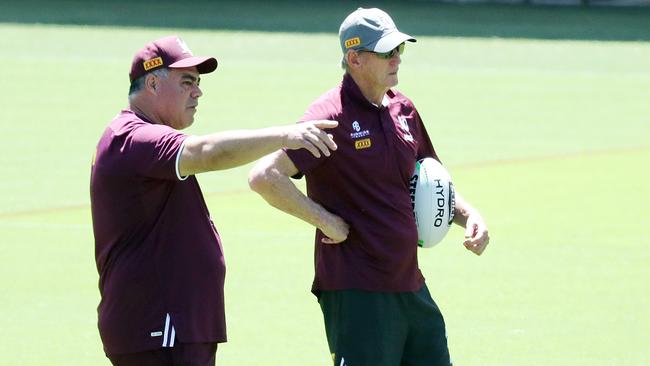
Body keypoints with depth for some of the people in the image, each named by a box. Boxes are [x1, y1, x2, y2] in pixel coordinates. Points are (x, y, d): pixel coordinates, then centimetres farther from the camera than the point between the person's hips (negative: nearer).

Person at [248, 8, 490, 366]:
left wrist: (468, 215, 7)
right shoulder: (331, 116, -14)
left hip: (410, 283, 8)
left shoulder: (403, 110, 11)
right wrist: (326, 221, -19)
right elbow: (263, 176, -22)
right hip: (357, 293, -8)